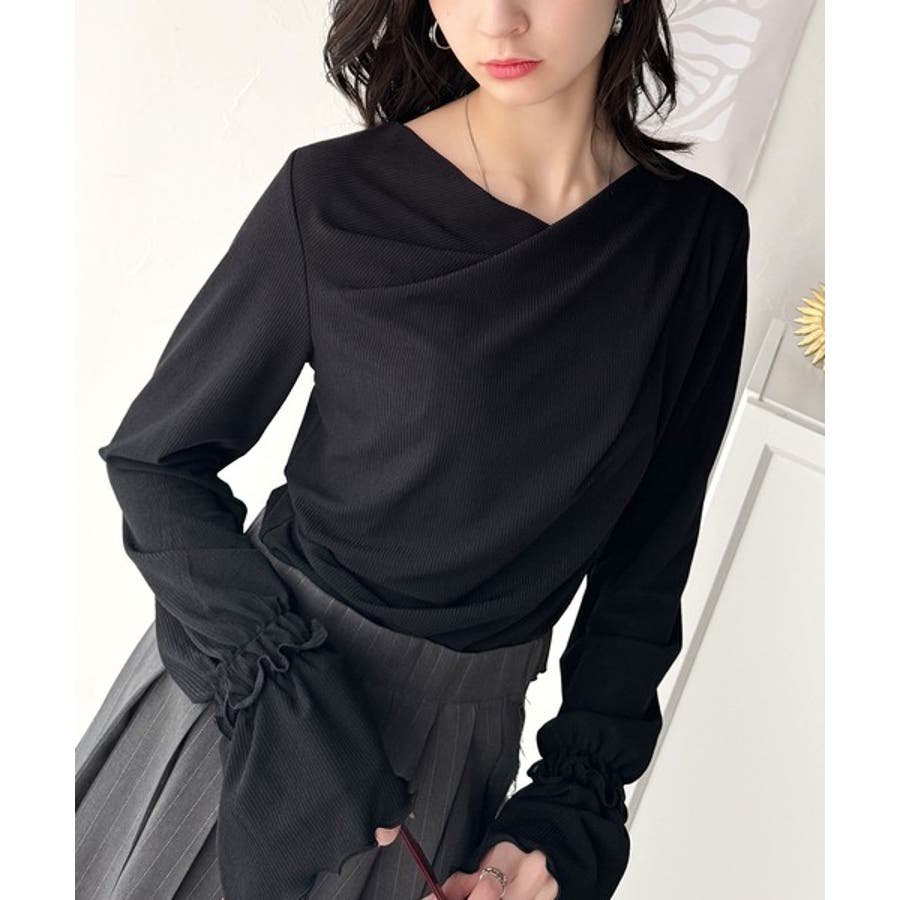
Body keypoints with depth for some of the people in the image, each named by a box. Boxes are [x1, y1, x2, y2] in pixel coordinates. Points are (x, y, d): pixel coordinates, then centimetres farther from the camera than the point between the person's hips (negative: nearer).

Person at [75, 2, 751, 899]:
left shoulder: (700, 237, -7)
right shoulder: (334, 197, -16)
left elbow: (646, 560, -1)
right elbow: (155, 458, -8)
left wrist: (573, 809, -6)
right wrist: (279, 688, -20)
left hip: (465, 737, 2)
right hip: (256, 688, -1)